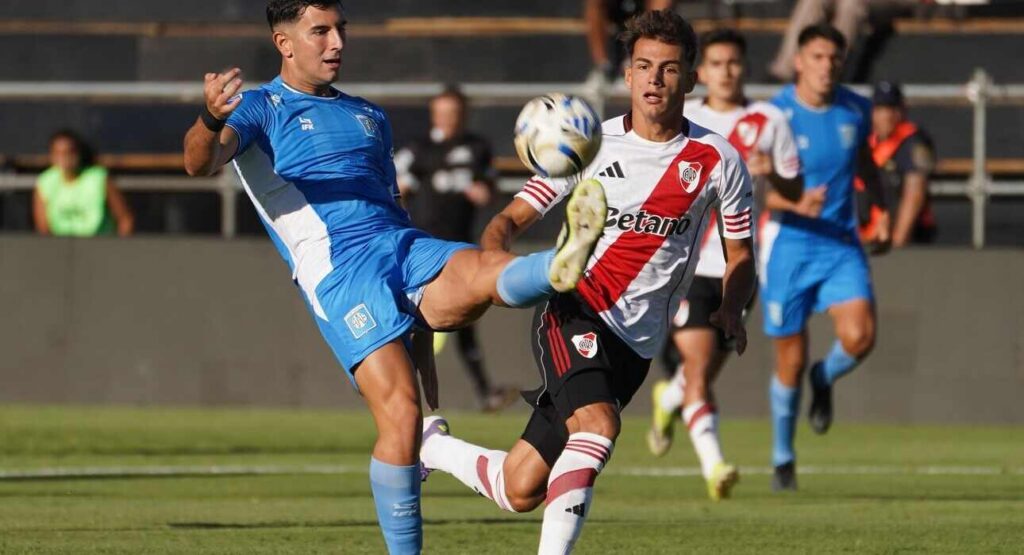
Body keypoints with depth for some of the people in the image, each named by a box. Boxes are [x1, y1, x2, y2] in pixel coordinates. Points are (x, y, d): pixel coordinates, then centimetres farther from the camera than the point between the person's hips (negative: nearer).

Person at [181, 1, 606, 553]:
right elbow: (199, 162, -9)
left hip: (405, 247, 5)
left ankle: (563, 267, -62)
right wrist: (210, 119, -35)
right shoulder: (261, 110, 11)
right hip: (336, 268, -5)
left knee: (489, 270, -31)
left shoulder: (369, 117, 30)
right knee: (400, 413, -19)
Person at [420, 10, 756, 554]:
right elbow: (512, 218, 5)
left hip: (634, 342, 2)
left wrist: (731, 310, -8)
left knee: (520, 492, -1)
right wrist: (491, 257, -18)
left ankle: (432, 445, 26)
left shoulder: (718, 161, 3)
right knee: (597, 423, -32)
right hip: (573, 310, -2)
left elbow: (739, 253, 13)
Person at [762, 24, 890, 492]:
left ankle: (824, 380, 16)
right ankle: (783, 458, 25)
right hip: (789, 243, -3)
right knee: (790, 361, 3)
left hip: (842, 243, 3)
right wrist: (792, 201, -32)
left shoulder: (855, 110, 1)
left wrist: (882, 208, 22)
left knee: (858, 337, -20)